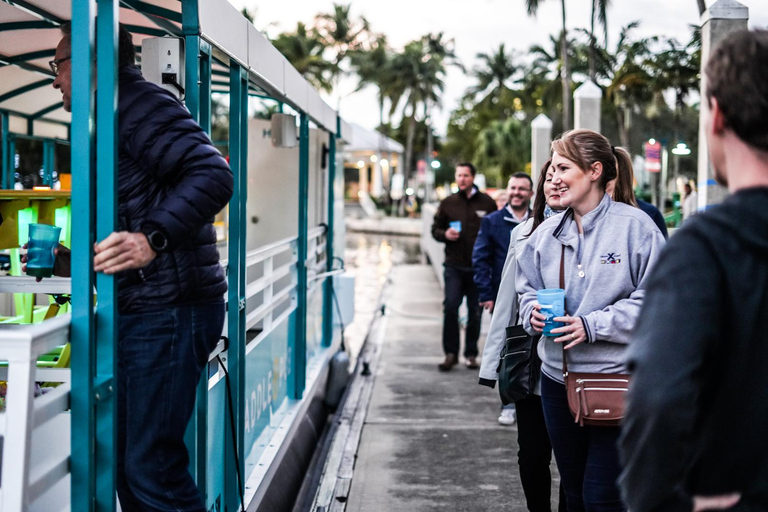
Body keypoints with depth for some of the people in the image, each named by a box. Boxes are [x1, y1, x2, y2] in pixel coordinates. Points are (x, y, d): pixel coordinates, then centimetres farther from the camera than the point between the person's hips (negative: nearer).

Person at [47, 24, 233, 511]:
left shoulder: (137, 101, -9)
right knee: (128, 462, 15)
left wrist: (152, 237, -34)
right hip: (137, 313, 11)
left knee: (152, 466, -11)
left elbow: (213, 175, -23)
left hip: (169, 310, -11)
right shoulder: (110, 117, 25)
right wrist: (69, 259, 22)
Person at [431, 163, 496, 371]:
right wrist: (445, 234, -8)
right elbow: (435, 229, 14)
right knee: (450, 307, -11)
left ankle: (471, 354, 19)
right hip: (454, 265, 0)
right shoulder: (448, 203, 7)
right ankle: (451, 353, -1)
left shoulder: (487, 203, 4)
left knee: (475, 311, 6)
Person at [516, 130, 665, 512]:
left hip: (617, 379, -6)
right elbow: (527, 289, 19)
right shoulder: (547, 232, 8)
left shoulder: (635, 225, -9)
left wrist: (593, 325, -19)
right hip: (558, 378, 6)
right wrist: (533, 311, -4)